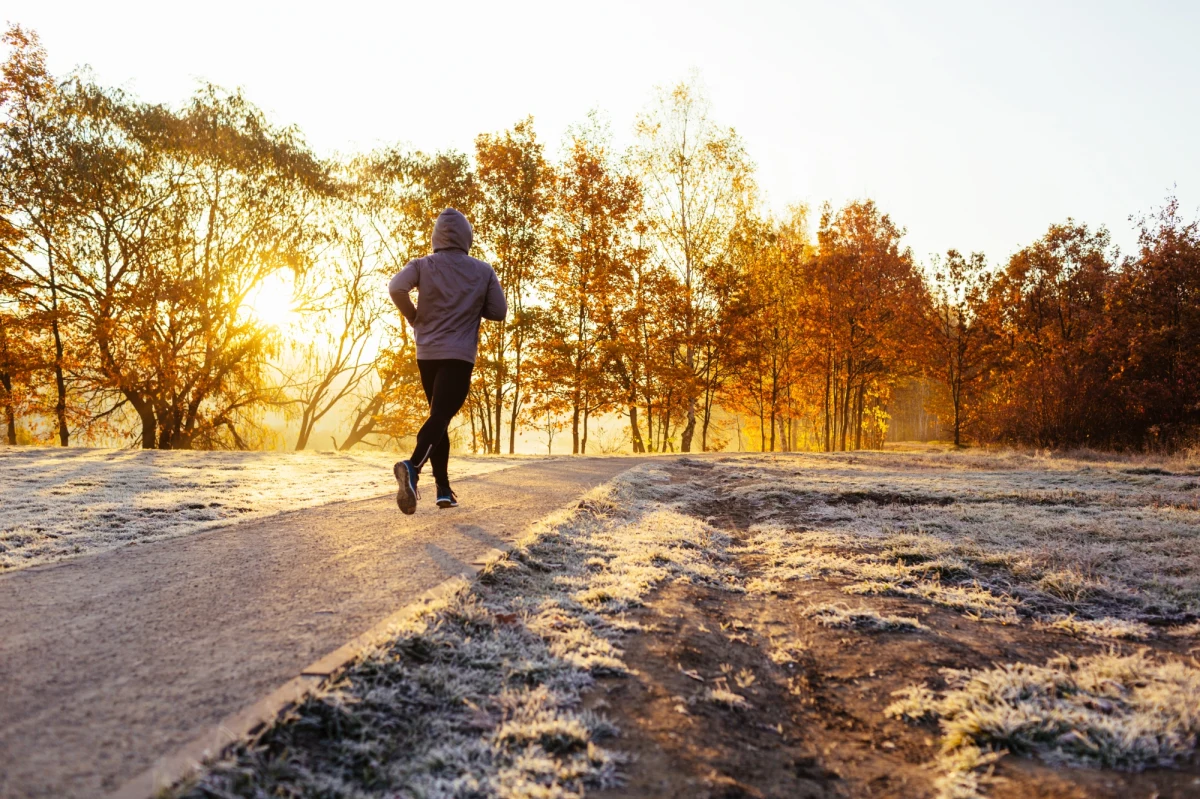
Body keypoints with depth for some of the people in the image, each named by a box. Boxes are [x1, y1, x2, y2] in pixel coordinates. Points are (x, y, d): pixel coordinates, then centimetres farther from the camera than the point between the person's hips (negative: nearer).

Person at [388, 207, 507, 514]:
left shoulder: (422, 265, 2)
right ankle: (412, 466, -41)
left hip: (426, 353, 3)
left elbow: (396, 288, -15)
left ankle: (444, 489, 14)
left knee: (439, 416, 16)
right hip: (460, 355, -3)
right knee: (440, 416, -12)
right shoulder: (483, 271, 2)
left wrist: (415, 320, 0)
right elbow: (499, 312, 2)